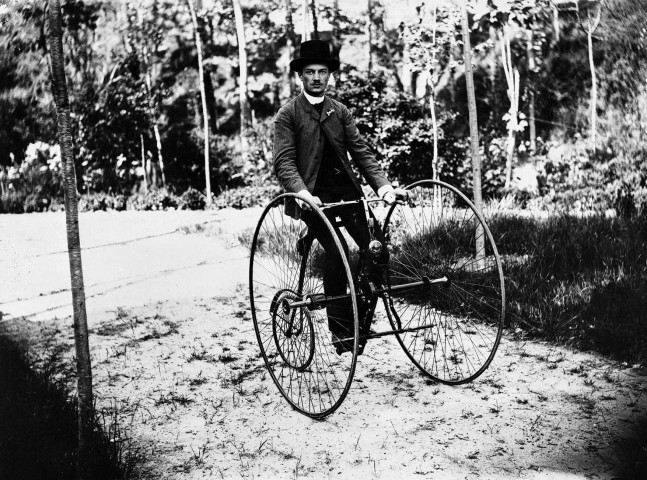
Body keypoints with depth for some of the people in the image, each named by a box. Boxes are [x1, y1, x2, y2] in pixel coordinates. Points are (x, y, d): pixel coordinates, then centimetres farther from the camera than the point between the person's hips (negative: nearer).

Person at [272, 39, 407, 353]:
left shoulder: (340, 112, 16)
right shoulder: (288, 114, 3)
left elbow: (361, 152, 8)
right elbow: (284, 162, -8)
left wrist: (383, 185, -8)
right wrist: (302, 192, -26)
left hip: (346, 190, 5)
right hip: (314, 194, -4)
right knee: (337, 250, -22)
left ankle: (361, 318, 5)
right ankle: (340, 328, -12)